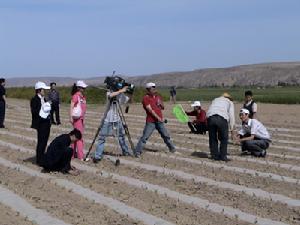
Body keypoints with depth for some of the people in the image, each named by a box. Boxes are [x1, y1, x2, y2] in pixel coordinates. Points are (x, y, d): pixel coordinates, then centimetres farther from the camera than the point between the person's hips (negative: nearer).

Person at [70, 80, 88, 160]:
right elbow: (71, 106, -16)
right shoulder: (76, 96, -11)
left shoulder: (83, 96, 13)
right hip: (77, 118, -8)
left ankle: (73, 153, 20)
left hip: (81, 118, 8)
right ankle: (81, 156, -5)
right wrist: (71, 117, -24)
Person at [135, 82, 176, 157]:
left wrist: (160, 103, -4)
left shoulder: (158, 97, 12)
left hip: (159, 121, 6)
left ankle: (172, 148, 31)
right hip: (151, 122, -6)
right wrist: (158, 118, -18)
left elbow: (163, 108, 19)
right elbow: (150, 110, -16)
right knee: (144, 137, -9)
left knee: (166, 135, 15)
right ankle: (137, 152, -5)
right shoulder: (146, 98, -8)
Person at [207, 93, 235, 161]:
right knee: (224, 138, 10)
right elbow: (231, 116, 16)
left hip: (210, 117, 3)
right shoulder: (230, 102, 26)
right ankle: (223, 156, 10)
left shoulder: (215, 100, 36)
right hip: (221, 118, -3)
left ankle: (214, 155, 19)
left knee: (212, 138, 15)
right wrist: (232, 129, 20)